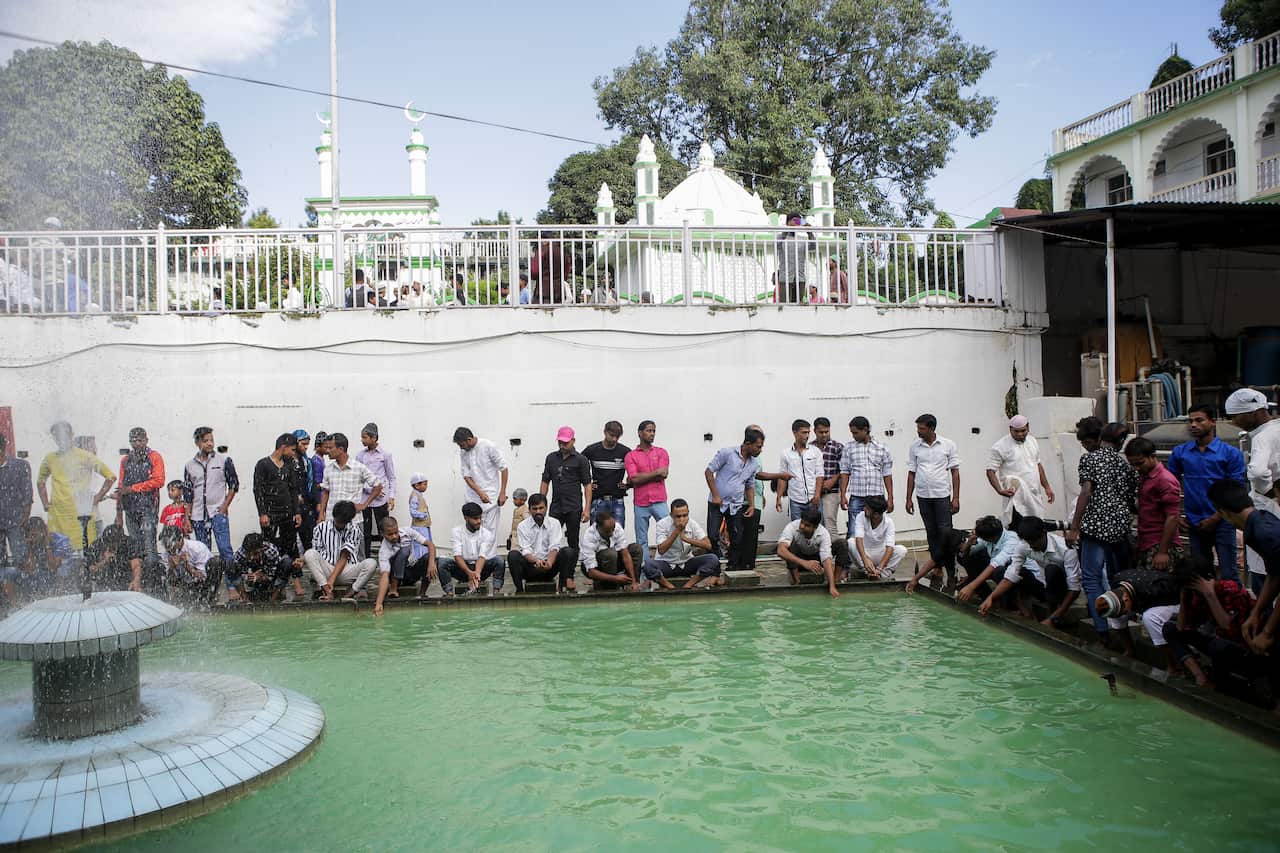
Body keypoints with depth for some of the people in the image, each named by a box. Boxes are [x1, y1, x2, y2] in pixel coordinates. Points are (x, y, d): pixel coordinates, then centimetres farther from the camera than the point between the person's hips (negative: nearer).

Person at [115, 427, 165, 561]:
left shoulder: (154, 457, 2)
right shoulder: (125, 460, 17)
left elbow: (159, 481, -11)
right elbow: (121, 487, 18)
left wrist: (132, 488, -10)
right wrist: (119, 513, 13)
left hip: (148, 507, -5)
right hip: (130, 508, 5)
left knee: (149, 546, -13)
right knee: (135, 548, 5)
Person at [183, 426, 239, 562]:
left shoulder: (224, 460, 1)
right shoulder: (190, 465, 9)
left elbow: (234, 484, 4)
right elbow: (187, 494, 11)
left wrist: (225, 506, -5)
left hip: (218, 512, -3)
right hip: (198, 516, 3)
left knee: (225, 549, -11)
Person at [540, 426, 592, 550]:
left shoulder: (580, 460, -2)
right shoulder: (551, 458, 9)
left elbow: (587, 485, -4)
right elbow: (545, 482, 12)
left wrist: (587, 509, -11)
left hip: (574, 509, -3)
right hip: (555, 507, 3)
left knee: (573, 542, 4)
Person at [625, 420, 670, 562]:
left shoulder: (661, 453, 8)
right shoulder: (631, 456, 5)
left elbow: (663, 474, -6)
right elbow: (634, 478, -9)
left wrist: (641, 477, -7)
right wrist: (656, 472, -8)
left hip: (659, 501, 0)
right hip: (640, 503, 0)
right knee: (641, 541, 4)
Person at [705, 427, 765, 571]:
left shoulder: (754, 464, 6)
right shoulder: (727, 453, -12)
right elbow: (709, 471, -10)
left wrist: (752, 505, 5)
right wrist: (715, 495, -12)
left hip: (737, 505, 5)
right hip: (717, 502, -5)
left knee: (737, 540, 5)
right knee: (713, 537, -7)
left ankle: (733, 568, 18)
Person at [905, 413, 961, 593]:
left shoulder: (948, 445, -1)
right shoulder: (915, 446, 6)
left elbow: (955, 471, 1)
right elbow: (911, 473, 9)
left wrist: (956, 497, -5)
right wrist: (908, 498, 6)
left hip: (942, 495, -3)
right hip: (923, 496, 3)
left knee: (945, 533, -8)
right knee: (931, 534, 9)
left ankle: (951, 575, -4)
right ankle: (937, 570, 18)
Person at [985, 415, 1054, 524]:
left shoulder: (1032, 441, 12)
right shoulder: (1001, 446, -9)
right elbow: (990, 471, -11)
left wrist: (1047, 487, 18)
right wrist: (1000, 490, -25)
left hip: (1036, 496, 7)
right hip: (1017, 498, -6)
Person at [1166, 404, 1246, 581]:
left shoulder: (1230, 453, -3)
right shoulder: (1180, 452, 6)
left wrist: (1215, 518, -12)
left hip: (1221, 522, -3)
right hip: (1194, 524, 4)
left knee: (1228, 575, -4)